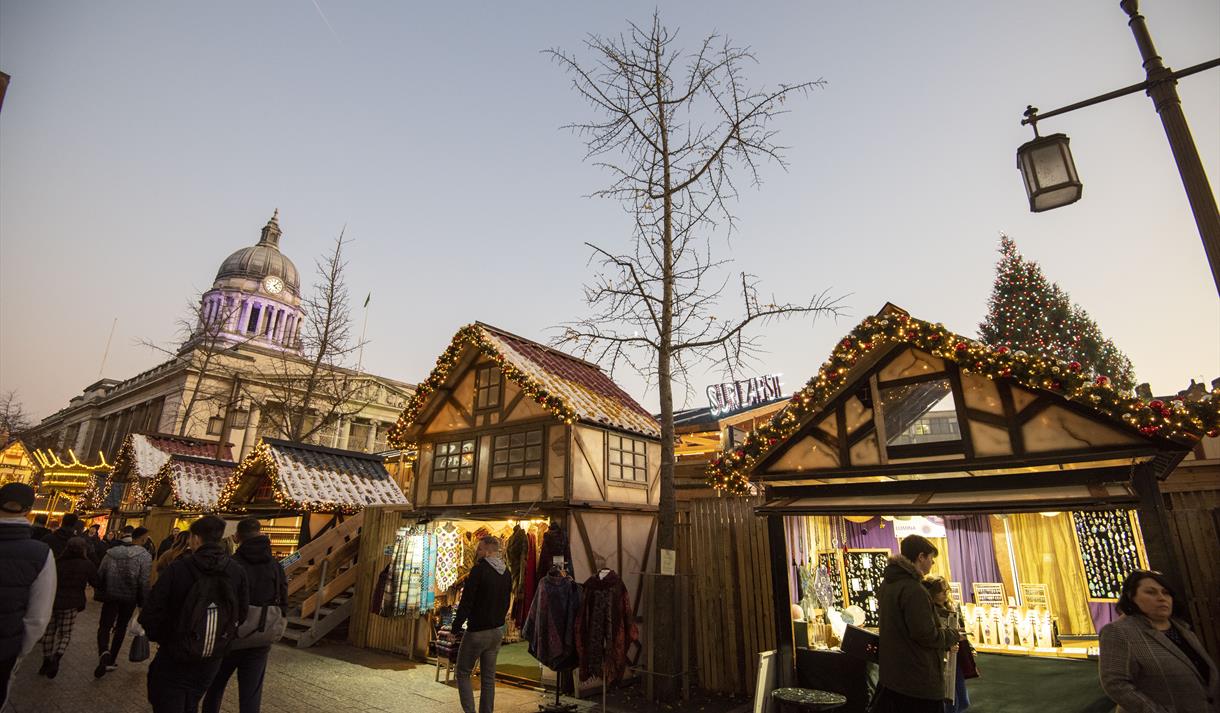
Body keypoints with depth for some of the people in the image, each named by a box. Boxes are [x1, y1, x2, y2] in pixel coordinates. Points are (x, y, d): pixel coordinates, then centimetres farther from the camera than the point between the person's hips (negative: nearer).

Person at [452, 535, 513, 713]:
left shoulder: (479, 569, -17)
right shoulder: (506, 573, 5)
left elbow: (466, 601, -17)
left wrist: (456, 626, -7)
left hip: (477, 631, -6)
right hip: (497, 631, 6)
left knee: (463, 673, 9)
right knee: (489, 677, 14)